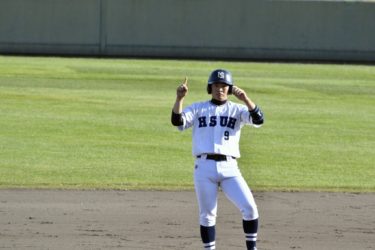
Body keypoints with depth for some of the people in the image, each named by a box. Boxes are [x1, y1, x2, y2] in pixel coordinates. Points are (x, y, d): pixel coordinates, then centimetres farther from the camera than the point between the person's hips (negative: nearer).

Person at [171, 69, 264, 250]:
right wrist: (179, 98, -20)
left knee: (249, 208, -11)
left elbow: (258, 119, -8)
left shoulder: (237, 110, 10)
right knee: (207, 214, 3)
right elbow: (177, 121, -5)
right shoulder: (197, 109, 11)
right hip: (204, 168, 0)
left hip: (229, 168, 0)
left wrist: (245, 99, -24)